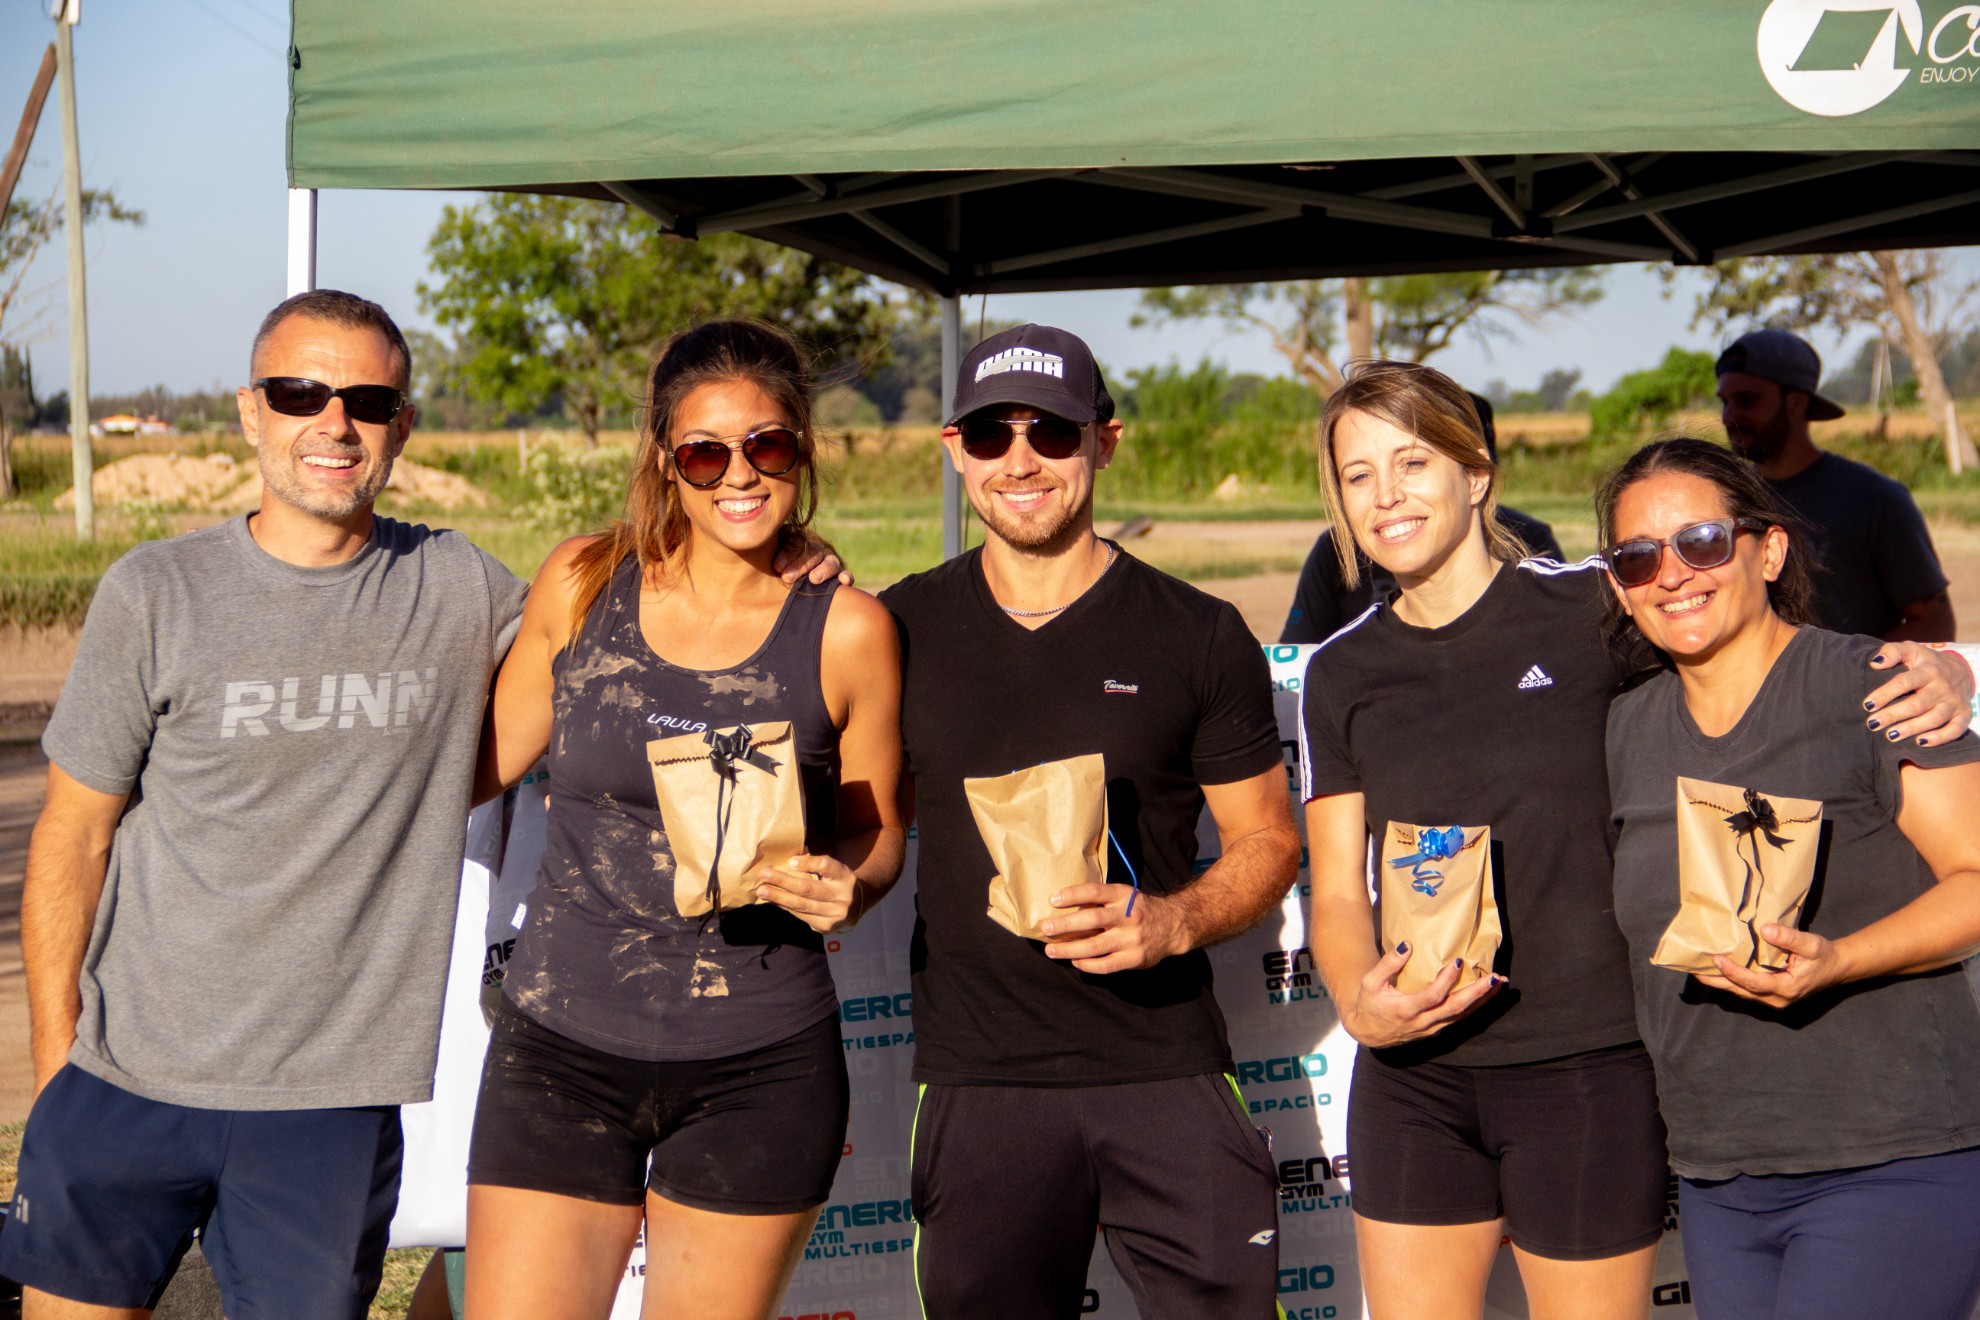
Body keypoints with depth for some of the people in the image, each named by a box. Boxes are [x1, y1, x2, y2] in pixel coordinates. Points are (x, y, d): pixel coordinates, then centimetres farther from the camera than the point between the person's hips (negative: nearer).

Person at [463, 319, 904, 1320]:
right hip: (562, 1048, 1)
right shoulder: (581, 584, 0)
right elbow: (489, 755, 15)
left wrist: (841, 890, -13)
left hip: (761, 1069, -1)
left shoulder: (847, 631, -4)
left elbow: (874, 832, 8)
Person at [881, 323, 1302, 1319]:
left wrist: (1173, 921, -12)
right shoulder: (903, 630, 8)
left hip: (1165, 1073, -1)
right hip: (975, 1082, 1)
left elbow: (1267, 842, 6)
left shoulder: (1198, 636, 3)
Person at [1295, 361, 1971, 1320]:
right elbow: (1338, 892, 8)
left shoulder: (1591, 610, -3)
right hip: (1414, 1077, 4)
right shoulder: (1341, 674, 8)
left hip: (1586, 1070, -3)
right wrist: (1359, 1005, -12)